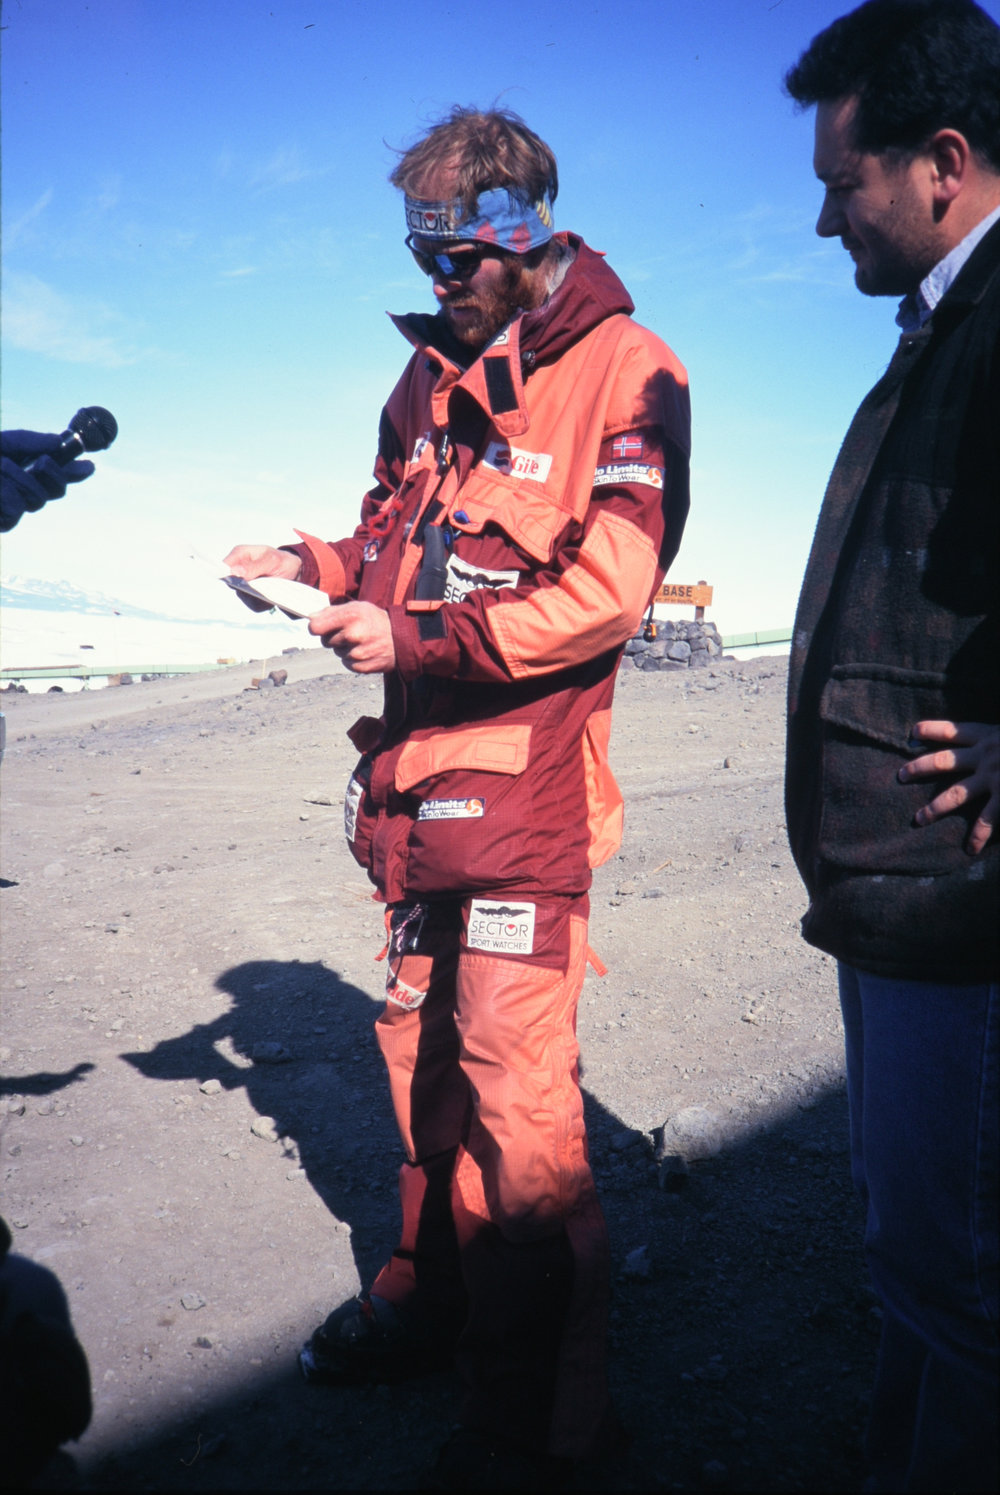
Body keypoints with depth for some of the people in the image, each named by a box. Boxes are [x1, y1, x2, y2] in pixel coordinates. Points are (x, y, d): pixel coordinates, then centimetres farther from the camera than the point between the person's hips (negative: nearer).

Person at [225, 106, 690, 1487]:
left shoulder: (622, 373, -6)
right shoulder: (433, 372, 16)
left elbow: (609, 587, -16)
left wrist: (421, 638, -19)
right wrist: (320, 567, 2)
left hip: (528, 775, -7)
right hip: (420, 769, 8)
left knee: (516, 1088, -5)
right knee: (422, 1048, 16)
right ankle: (431, 1299, 35)